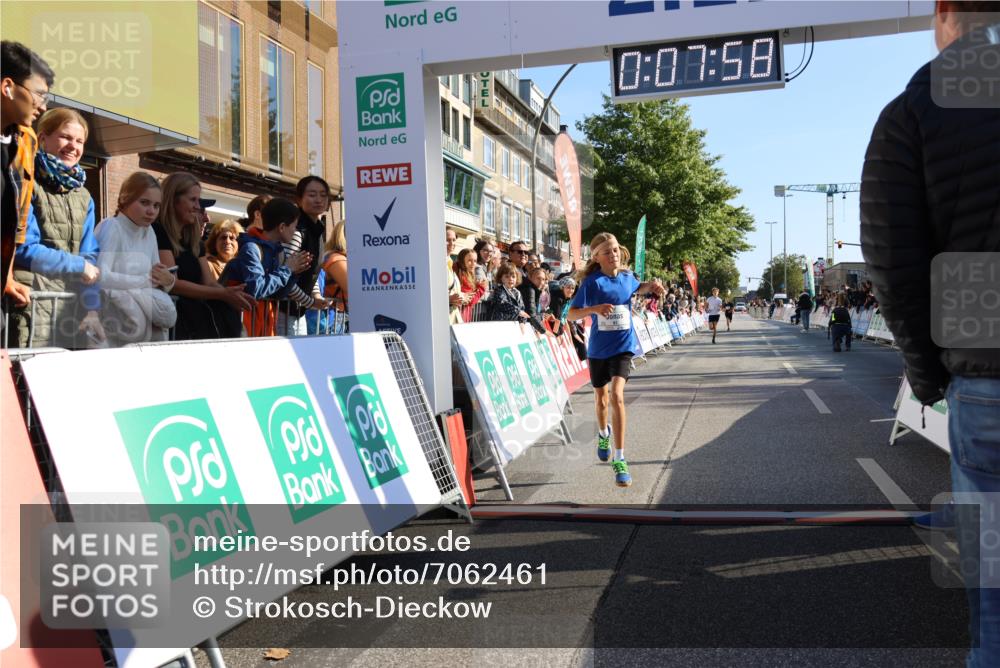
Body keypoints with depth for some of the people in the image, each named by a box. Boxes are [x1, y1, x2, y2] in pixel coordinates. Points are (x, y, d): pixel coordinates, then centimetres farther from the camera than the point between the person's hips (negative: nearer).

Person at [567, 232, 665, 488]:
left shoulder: (627, 277, 0)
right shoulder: (591, 282, -12)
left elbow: (637, 288, 25)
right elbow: (571, 314, -15)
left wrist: (650, 285, 3)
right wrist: (595, 308, -32)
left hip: (623, 345, 0)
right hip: (598, 348, 0)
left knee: (617, 395, -20)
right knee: (601, 398, 17)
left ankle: (620, 459, -15)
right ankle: (603, 434, 52)